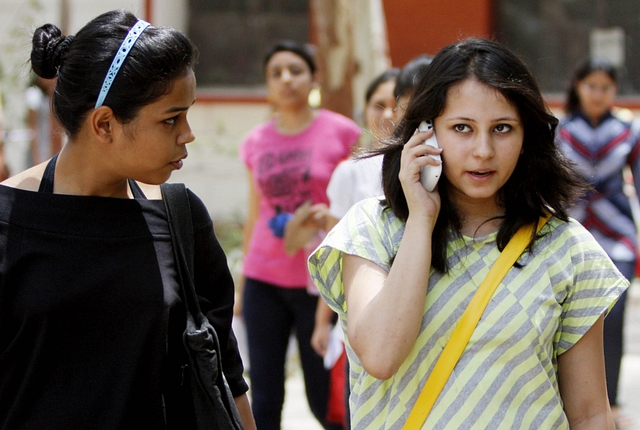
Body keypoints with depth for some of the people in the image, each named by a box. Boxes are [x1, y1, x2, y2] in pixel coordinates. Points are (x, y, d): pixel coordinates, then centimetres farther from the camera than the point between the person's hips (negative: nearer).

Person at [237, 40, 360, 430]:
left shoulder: (341, 132, -1)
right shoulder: (256, 143, 10)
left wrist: (328, 217, -19)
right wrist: (240, 285, 17)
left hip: (318, 281, -3)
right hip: (264, 281, 3)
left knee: (324, 398, -1)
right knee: (263, 398, 2)